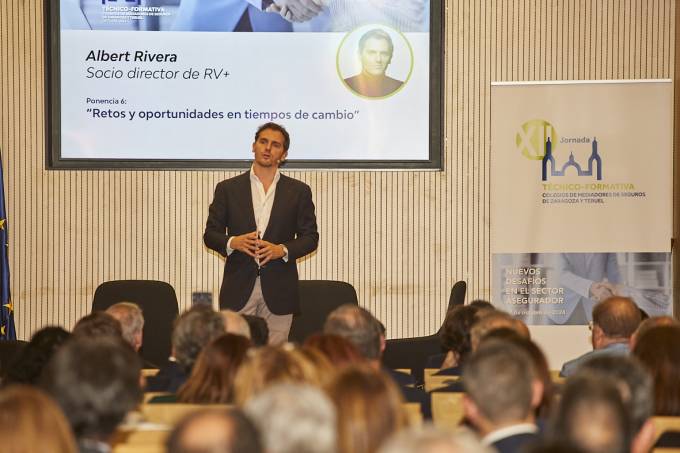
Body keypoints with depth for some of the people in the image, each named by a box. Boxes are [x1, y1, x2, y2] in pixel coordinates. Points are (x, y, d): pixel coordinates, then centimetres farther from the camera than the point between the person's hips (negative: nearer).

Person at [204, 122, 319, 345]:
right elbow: (210, 234, 8)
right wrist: (232, 242, -13)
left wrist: (283, 250, -11)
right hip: (239, 287, 0)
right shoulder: (228, 189, 9)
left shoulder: (298, 191, 9)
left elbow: (310, 237, 8)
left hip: (278, 289, 0)